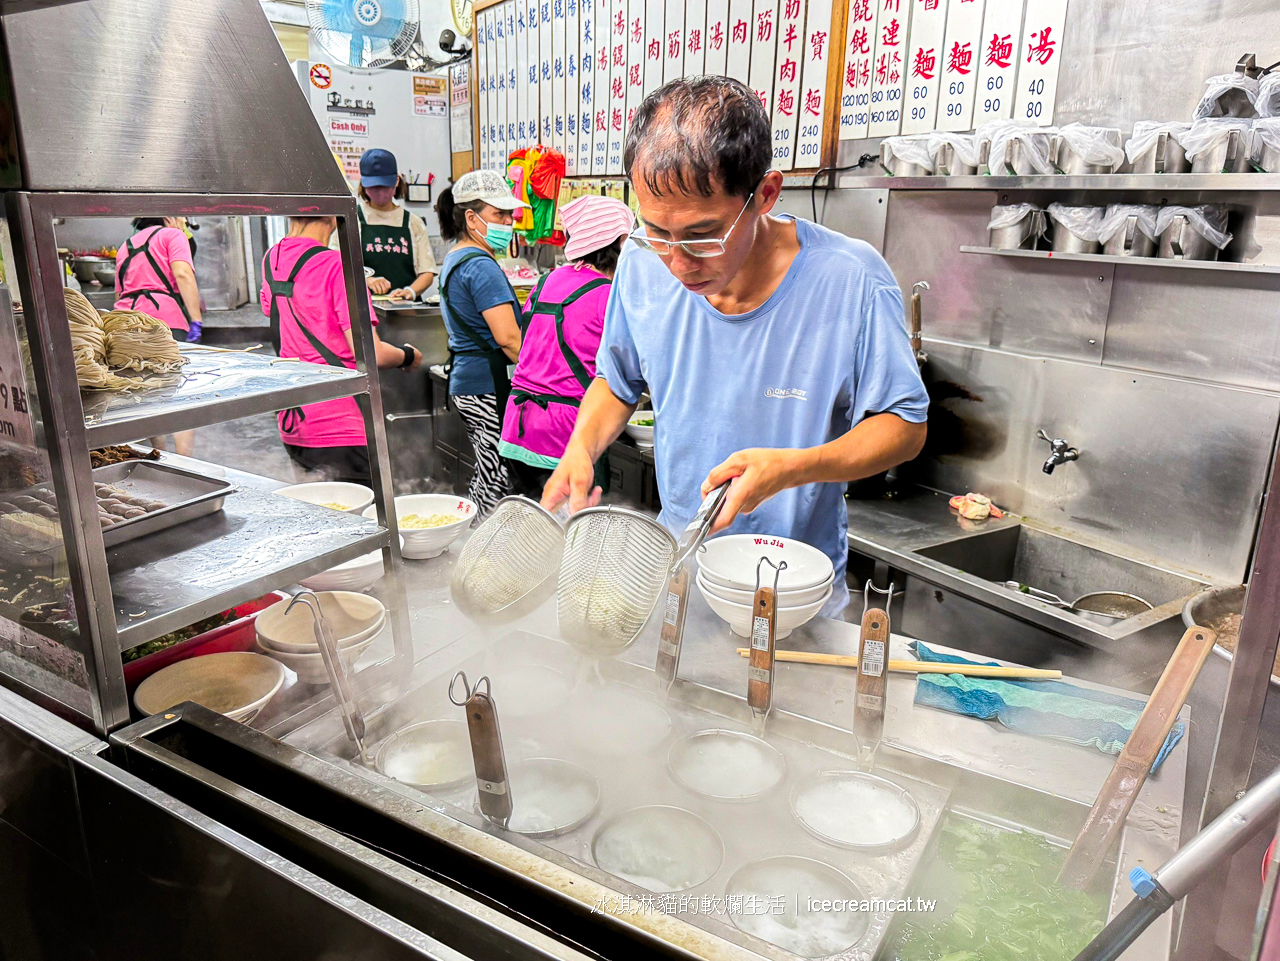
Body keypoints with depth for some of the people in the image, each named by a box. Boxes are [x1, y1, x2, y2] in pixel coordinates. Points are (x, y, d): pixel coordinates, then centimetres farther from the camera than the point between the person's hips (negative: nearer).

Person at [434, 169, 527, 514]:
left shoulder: (453, 260, 18)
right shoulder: (481, 266, -14)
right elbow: (508, 338, -20)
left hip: (463, 381, 11)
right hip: (490, 386, -11)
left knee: (487, 475, 15)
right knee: (498, 485, -6)